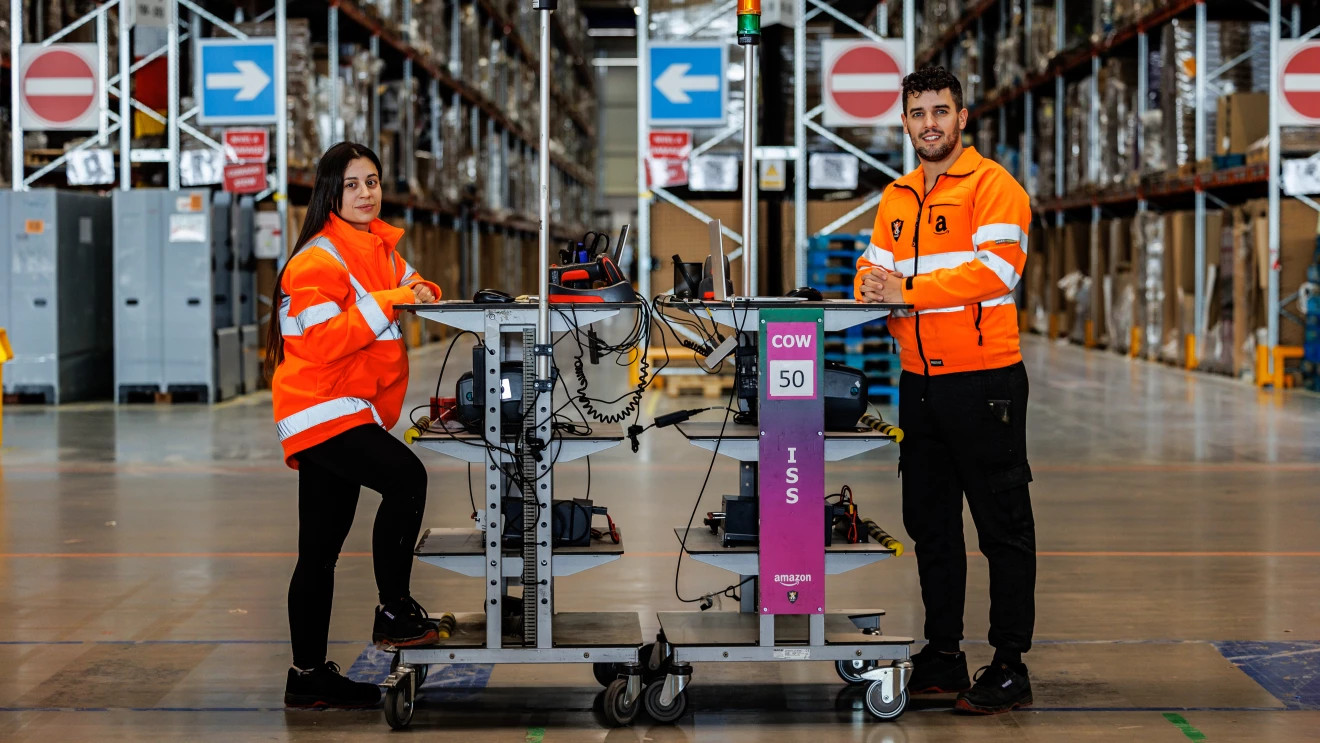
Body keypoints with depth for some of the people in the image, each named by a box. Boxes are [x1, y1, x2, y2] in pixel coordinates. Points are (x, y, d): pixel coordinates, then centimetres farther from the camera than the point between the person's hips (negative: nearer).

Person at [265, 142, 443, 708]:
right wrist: (387, 302, -23)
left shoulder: (378, 246, 15)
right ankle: (394, 611, -17)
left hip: (347, 412, 9)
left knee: (321, 551, 11)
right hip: (320, 408, -9)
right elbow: (324, 340, -22)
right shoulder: (318, 259, -13)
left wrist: (419, 293, 2)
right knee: (405, 477, -28)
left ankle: (309, 675, 16)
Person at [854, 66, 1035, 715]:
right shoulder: (896, 198, 16)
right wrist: (870, 282, -10)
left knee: (1003, 527, -2)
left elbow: (996, 267, -19)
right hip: (919, 381, 8)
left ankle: (1009, 667, 2)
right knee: (929, 525, 13)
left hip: (984, 377, -7)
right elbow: (875, 267, 15)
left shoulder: (991, 185, -7)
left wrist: (907, 290, -20)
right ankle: (942, 655, 23)